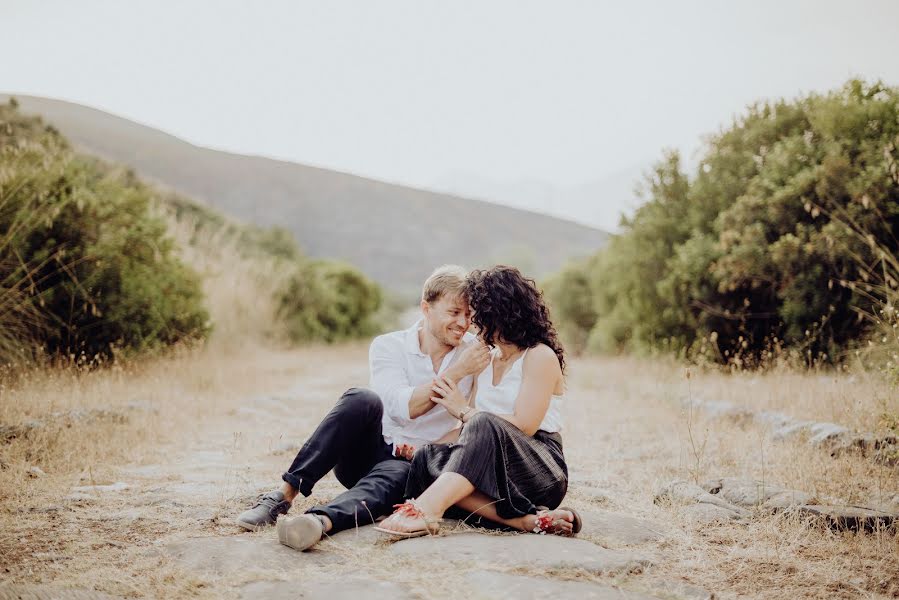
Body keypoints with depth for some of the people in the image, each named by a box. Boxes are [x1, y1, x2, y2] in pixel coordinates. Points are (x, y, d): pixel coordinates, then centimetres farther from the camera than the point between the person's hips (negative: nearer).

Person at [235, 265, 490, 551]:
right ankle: (285, 495, -37)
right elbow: (402, 408, -19)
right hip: (366, 451, 0)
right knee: (362, 400, -32)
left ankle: (321, 521, -66)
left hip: (411, 466, 0)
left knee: (393, 476, -37)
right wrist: (457, 372, -24)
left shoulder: (475, 353, 2)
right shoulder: (388, 346, -3)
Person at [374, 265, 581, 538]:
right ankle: (525, 519, -36)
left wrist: (464, 410, -7)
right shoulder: (486, 360, 21)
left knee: (485, 425, -35)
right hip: (491, 473, 6)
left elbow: (524, 427, -14)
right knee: (427, 457, -22)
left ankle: (426, 509, -50)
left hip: (543, 471, -6)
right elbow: (471, 433, 16)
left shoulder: (540, 356, -2)